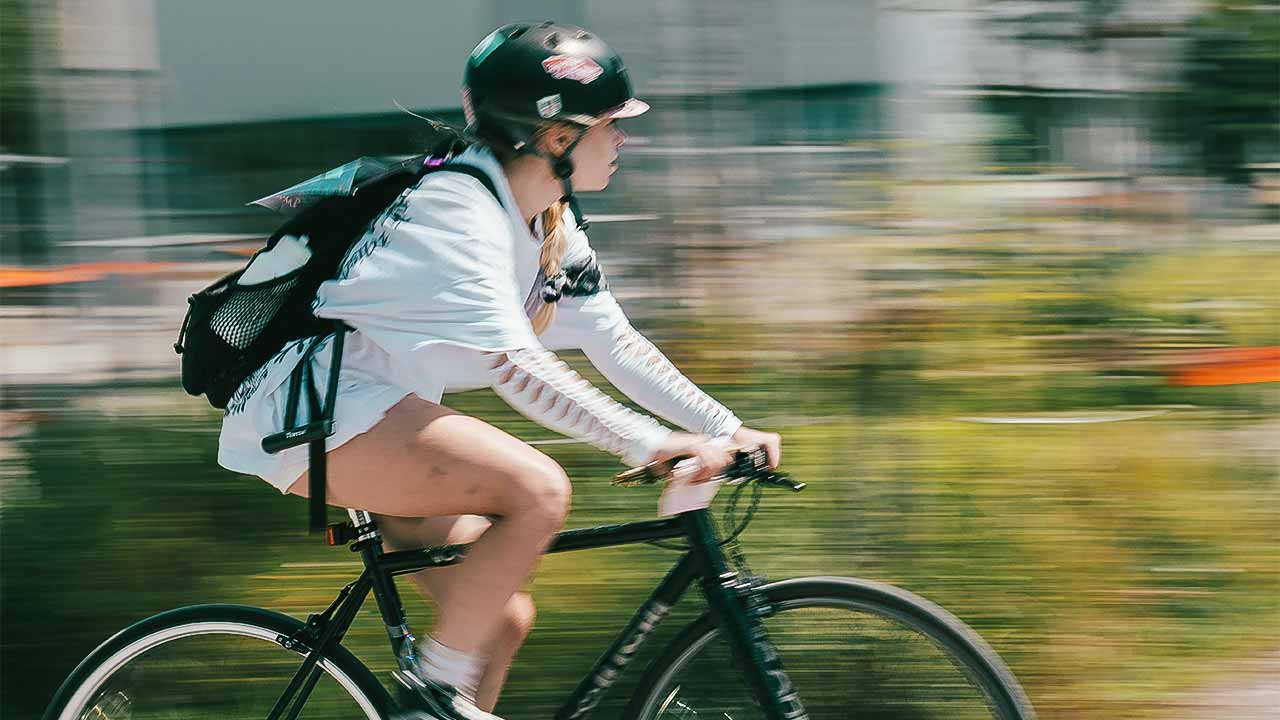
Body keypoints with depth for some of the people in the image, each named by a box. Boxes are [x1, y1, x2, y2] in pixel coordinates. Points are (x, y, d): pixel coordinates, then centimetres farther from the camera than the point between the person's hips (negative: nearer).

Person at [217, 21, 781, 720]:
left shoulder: (550, 225, 8)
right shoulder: (457, 208, -21)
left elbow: (616, 343, 8)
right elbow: (512, 364, -32)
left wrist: (728, 431, -2)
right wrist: (652, 445, -36)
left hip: (377, 411, 10)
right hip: (315, 408, -10)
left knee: (503, 618, 4)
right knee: (538, 490, -25)